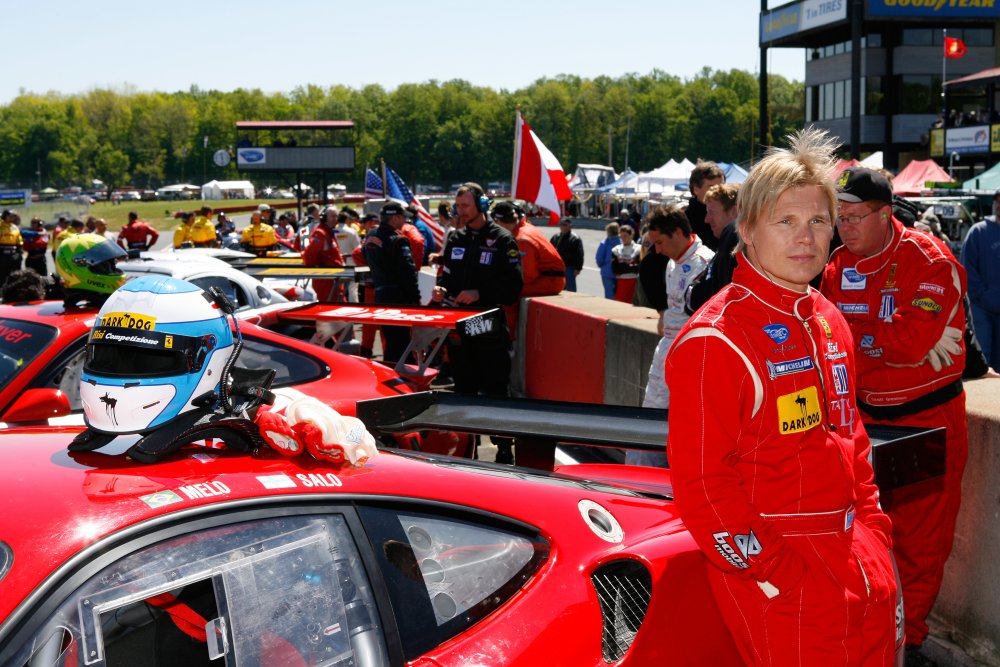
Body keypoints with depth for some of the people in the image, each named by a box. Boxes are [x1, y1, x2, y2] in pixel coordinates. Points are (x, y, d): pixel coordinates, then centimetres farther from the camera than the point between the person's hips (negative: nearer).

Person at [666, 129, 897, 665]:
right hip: (778, 579, -8)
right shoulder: (714, 340, -16)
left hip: (859, 558, 8)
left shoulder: (828, 321, 11)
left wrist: (872, 523, 11)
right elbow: (700, 483, -19)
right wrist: (780, 578, -19)